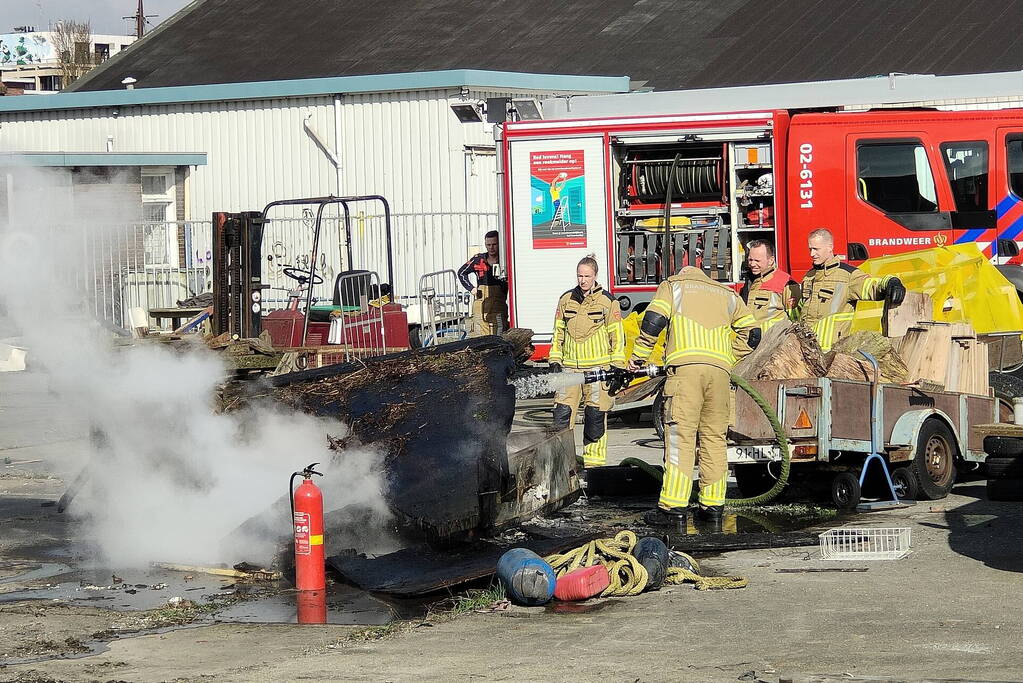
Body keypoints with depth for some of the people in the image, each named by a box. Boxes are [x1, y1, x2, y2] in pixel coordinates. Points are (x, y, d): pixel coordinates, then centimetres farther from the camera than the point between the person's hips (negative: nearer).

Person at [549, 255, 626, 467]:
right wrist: (555, 360, 11)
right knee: (562, 413, -3)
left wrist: (617, 366, -1)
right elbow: (558, 332, 17)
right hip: (569, 366, 3)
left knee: (595, 417, 0)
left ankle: (594, 461, 7)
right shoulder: (566, 300, 9)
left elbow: (617, 336, 3)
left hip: (598, 367, -3)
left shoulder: (607, 302, 1)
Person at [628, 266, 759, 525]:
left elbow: (654, 320, 2)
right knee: (715, 437, 8)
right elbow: (751, 332, 19)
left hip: (685, 367, -3)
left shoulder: (673, 286, 19)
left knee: (680, 436, -8)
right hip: (720, 369, 3)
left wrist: (639, 355, 9)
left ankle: (673, 506, -14)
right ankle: (713, 505, 6)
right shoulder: (727, 294, 28)